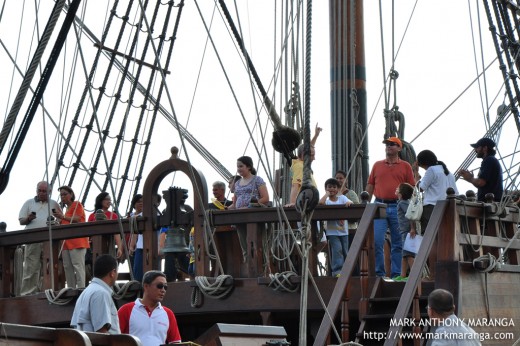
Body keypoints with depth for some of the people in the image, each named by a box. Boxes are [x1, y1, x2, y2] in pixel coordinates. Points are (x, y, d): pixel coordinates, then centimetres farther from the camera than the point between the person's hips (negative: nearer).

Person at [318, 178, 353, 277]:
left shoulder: (342, 198, 7)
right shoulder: (326, 200, 1)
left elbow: (350, 202, -10)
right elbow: (320, 203, -21)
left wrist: (349, 202, -32)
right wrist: (327, 194, -10)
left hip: (343, 230, 3)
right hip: (332, 231, -3)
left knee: (345, 251, 8)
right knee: (337, 249, -17)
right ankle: (337, 271, -17)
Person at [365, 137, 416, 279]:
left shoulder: (405, 166, 7)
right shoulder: (377, 165, 14)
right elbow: (370, 186, 13)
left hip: (398, 208, -1)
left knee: (398, 243, 3)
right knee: (376, 241, -6)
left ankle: (396, 274, 9)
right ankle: (379, 273, 2)